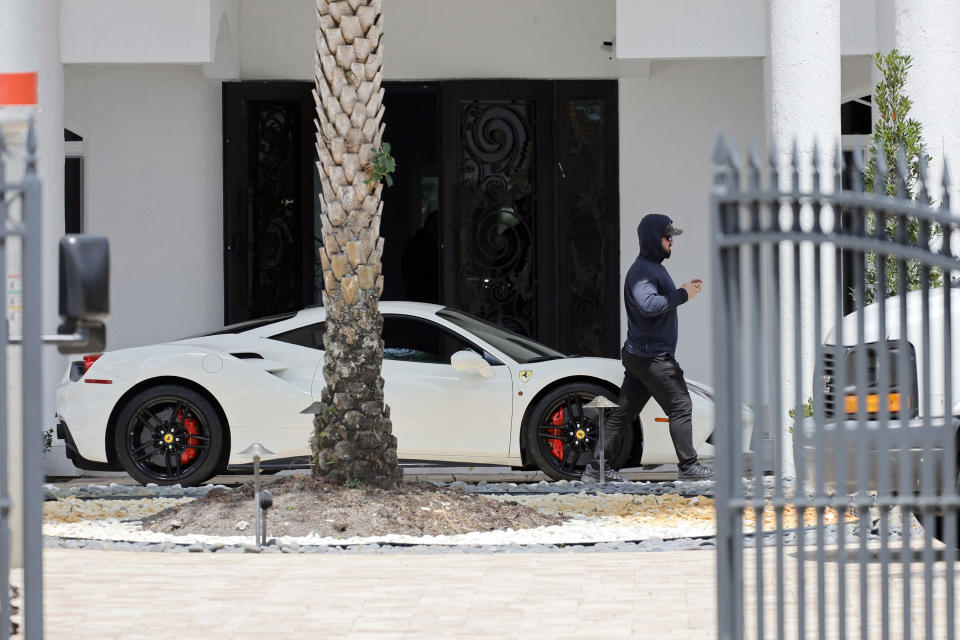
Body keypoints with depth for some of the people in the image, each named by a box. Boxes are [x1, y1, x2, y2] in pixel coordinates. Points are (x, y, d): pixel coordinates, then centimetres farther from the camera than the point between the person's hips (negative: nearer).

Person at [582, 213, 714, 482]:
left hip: (637, 356, 11)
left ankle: (597, 467, 10)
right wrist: (681, 295, -22)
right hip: (652, 356, -11)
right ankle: (689, 466, 0)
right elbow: (648, 304, -30)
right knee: (680, 407, -4)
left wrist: (684, 290, 10)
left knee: (624, 412, 10)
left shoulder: (654, 268, 20)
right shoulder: (642, 270, -15)